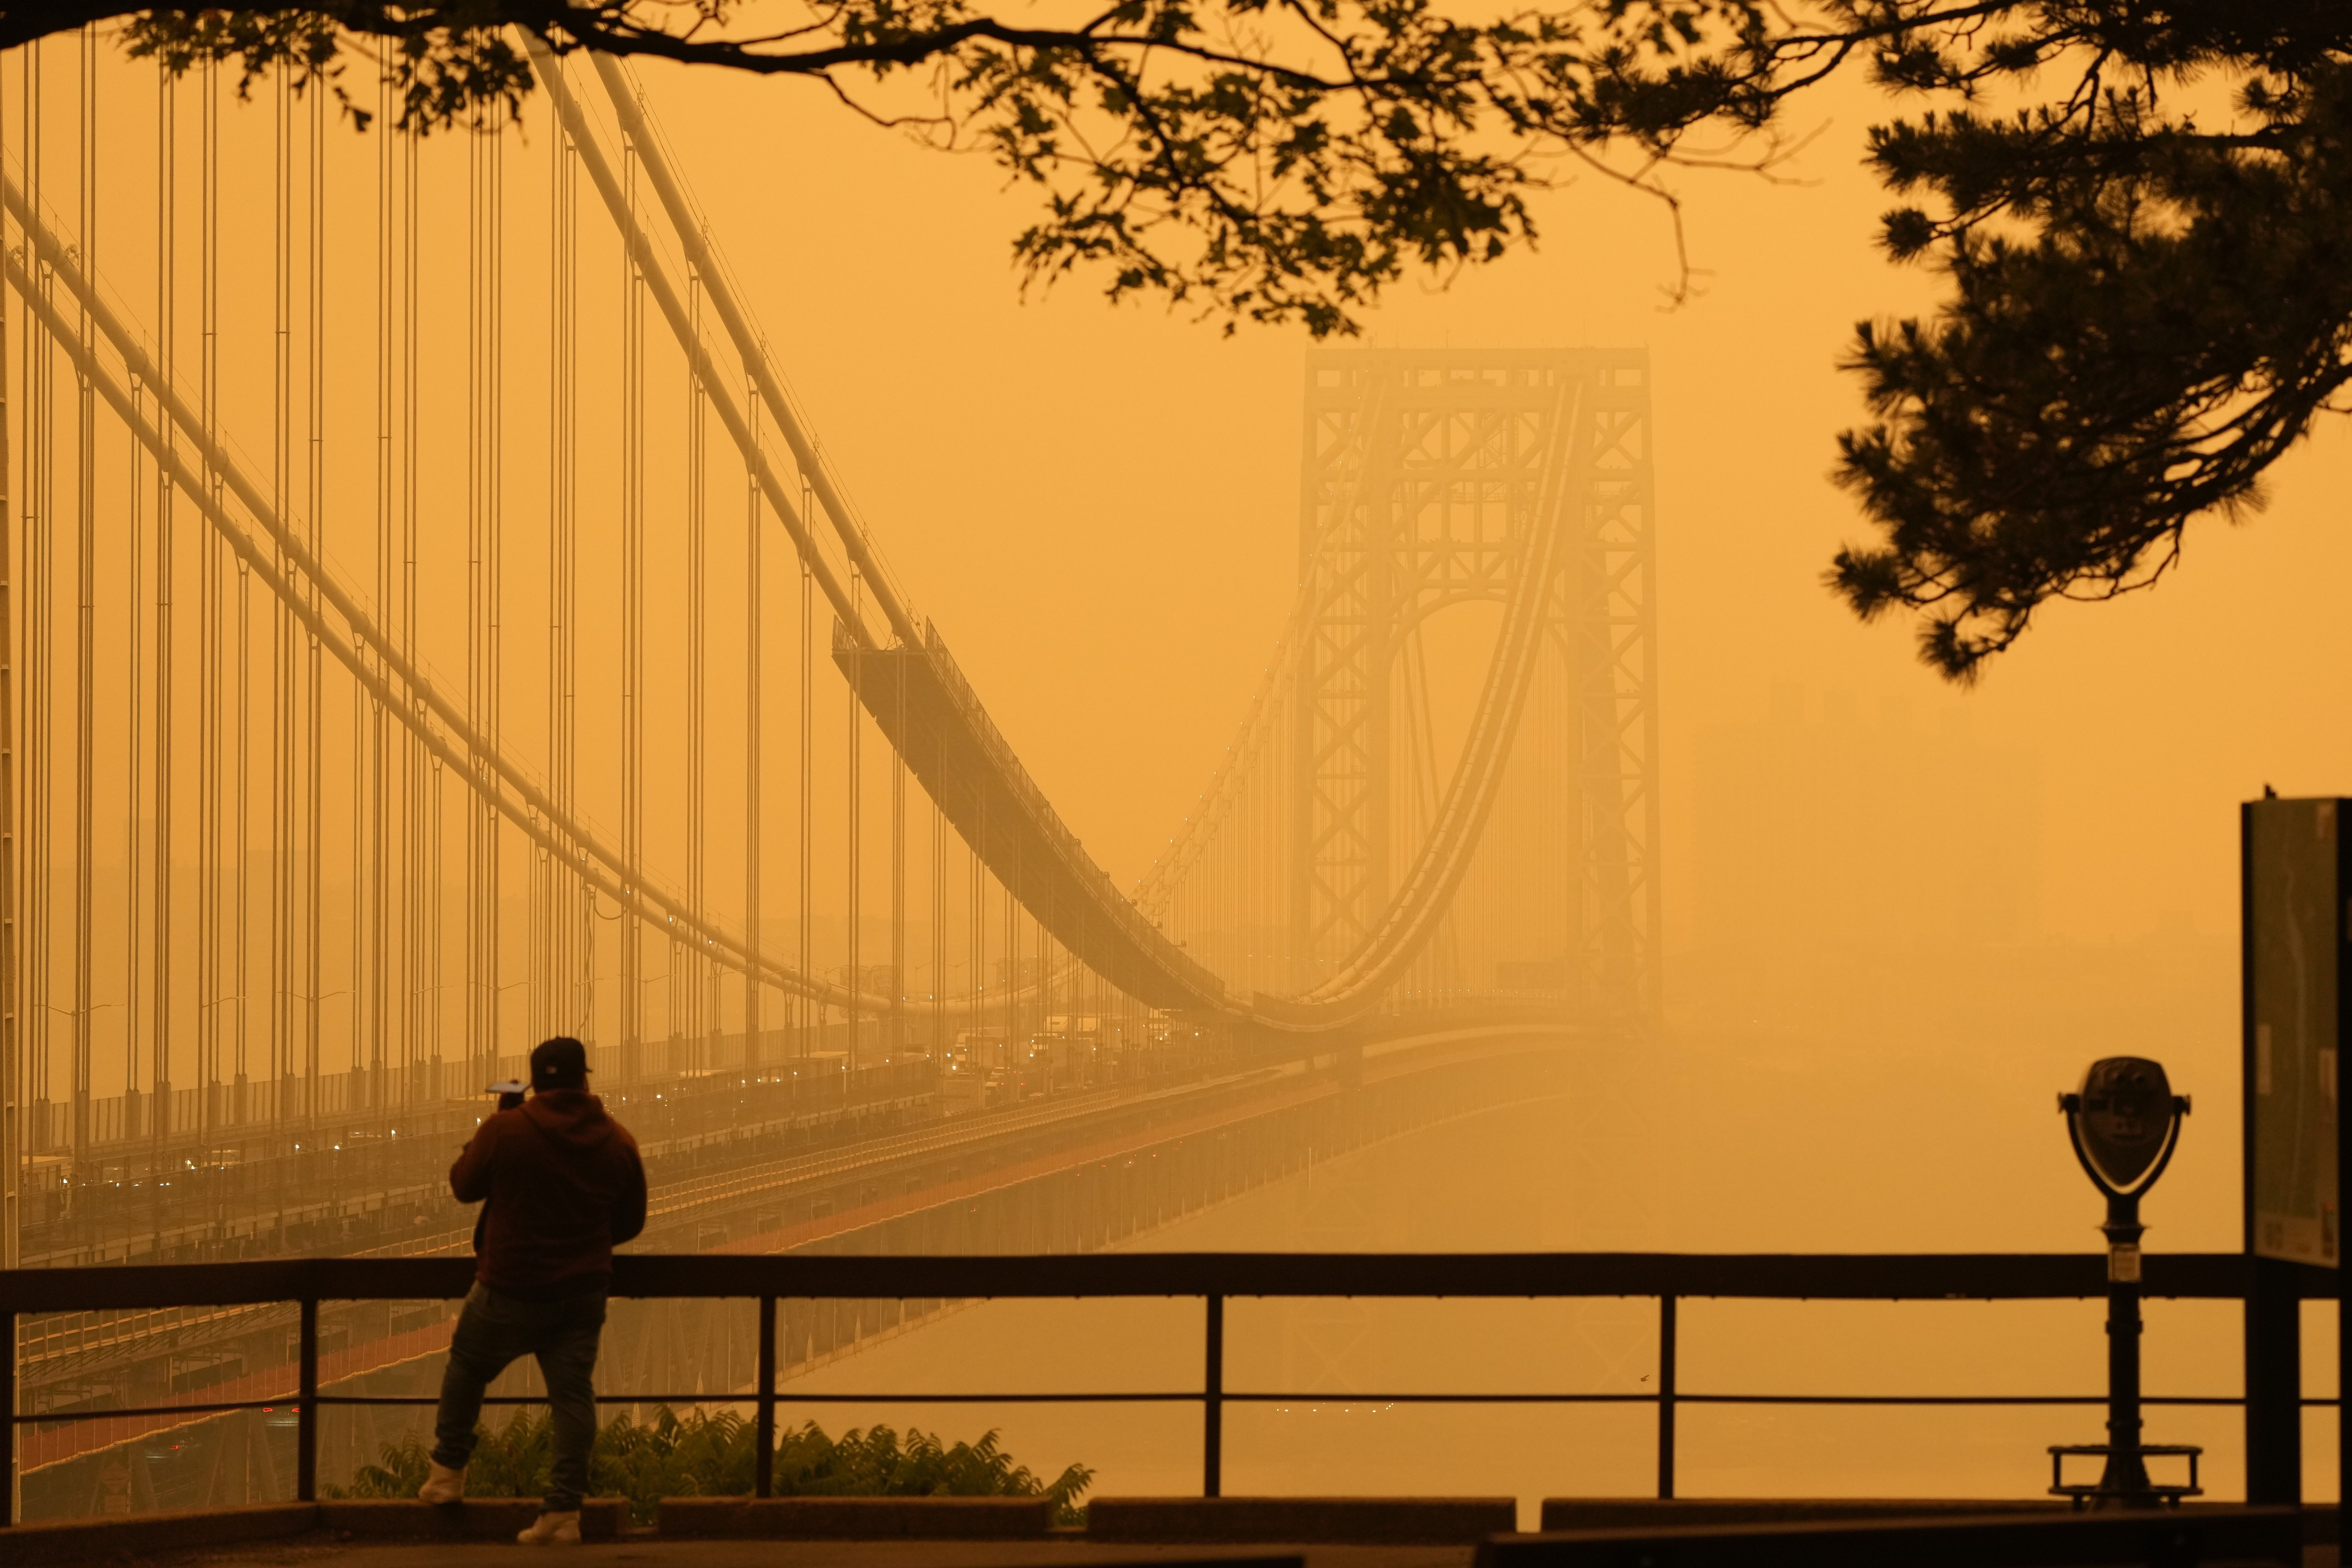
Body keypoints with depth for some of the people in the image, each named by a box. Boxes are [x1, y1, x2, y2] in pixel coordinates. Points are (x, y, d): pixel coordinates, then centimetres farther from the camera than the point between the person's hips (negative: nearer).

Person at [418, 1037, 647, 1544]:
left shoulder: (504, 1132, -14)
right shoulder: (617, 1142, -3)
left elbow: (464, 1186, 2)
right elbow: (631, 1221, 8)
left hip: (512, 1288, -2)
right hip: (584, 1292, 3)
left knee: (468, 1366, 20)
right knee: (573, 1392, 4)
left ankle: (448, 1472, 26)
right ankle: (565, 1510, -1)